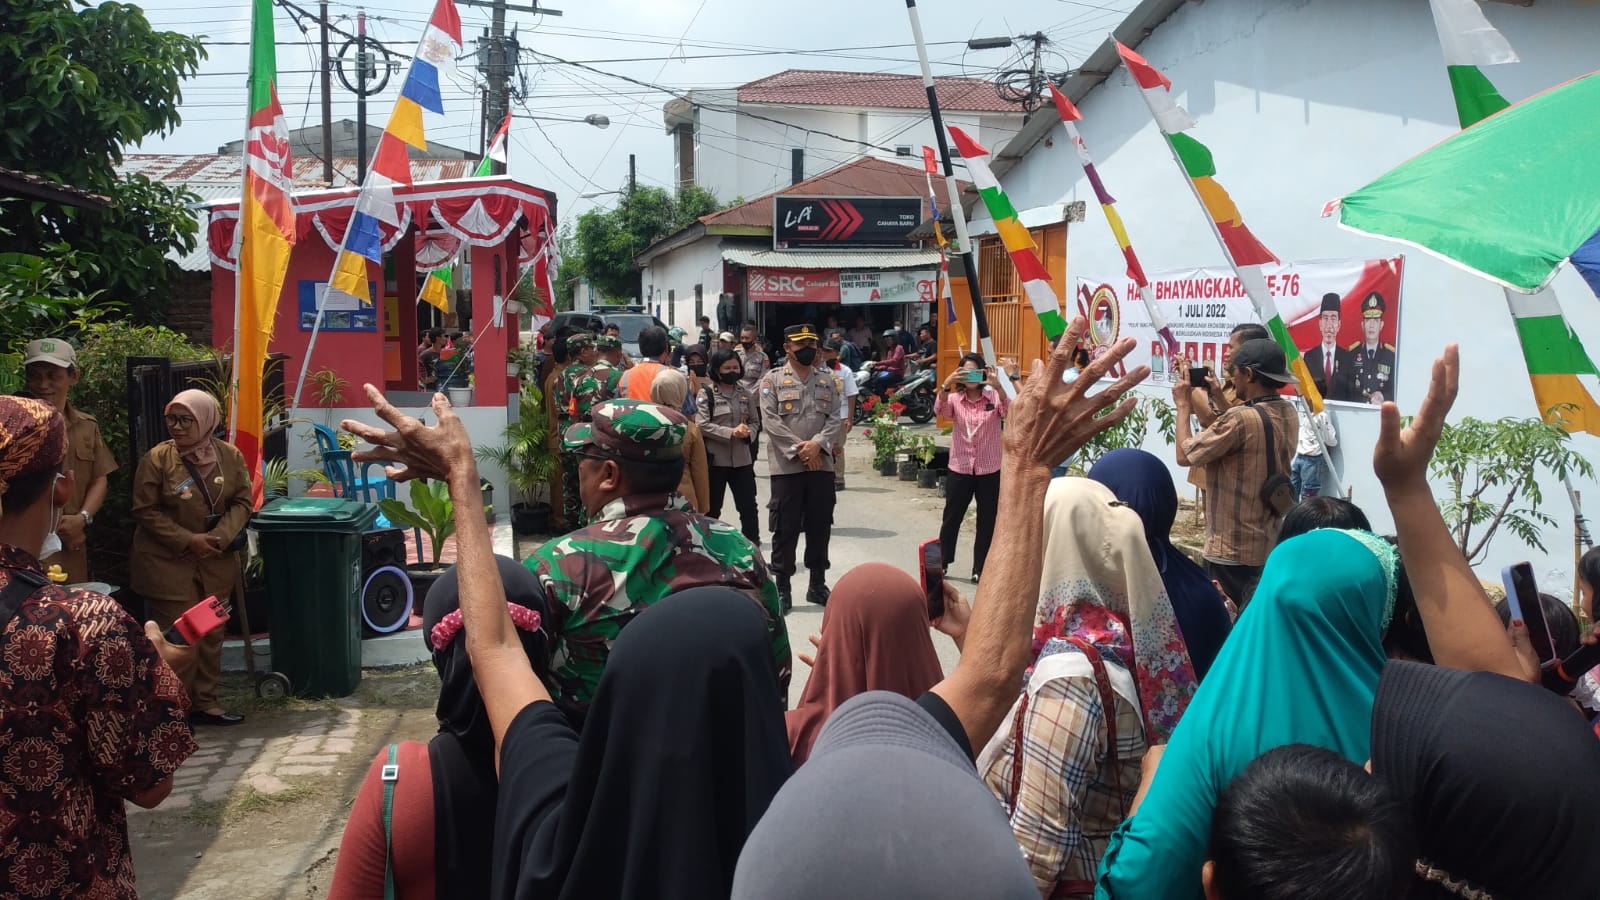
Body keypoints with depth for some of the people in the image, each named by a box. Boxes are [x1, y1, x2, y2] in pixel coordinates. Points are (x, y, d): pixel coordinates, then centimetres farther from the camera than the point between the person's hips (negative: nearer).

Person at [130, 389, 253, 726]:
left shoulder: (230, 456, -2)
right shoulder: (157, 458, -12)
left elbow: (243, 501, 2)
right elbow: (145, 510, -10)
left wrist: (220, 536, -15)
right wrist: (187, 540, -17)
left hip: (215, 562, 4)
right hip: (168, 563, -4)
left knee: (211, 633, 12)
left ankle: (205, 702, 24)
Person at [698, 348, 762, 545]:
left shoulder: (745, 395, 10)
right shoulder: (707, 394, -3)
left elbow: (755, 422, 13)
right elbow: (701, 425, -11)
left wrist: (748, 432, -10)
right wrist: (731, 432, -18)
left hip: (742, 459, 3)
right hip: (715, 460, -3)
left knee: (749, 507, 3)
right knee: (712, 509, 7)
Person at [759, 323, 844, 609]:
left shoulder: (827, 381, 11)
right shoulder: (773, 380, 0)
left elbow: (835, 419, 4)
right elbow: (770, 421, -8)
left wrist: (817, 444, -14)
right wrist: (799, 450, -14)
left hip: (822, 464, 4)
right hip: (786, 465, -3)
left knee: (820, 526, 9)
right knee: (786, 528, 0)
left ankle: (818, 583, 21)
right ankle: (782, 586, 9)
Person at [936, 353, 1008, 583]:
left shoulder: (993, 397, -2)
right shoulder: (954, 399, 1)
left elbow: (1009, 413, -21)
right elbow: (939, 411, -19)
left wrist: (998, 387, -36)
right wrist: (945, 385, -36)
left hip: (990, 471, -1)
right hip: (959, 469, 1)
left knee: (987, 522, 6)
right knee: (951, 519, 11)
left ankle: (980, 569, 18)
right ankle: (941, 563, 27)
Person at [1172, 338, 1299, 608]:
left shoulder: (1242, 417, -23)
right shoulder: (1288, 413, 4)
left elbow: (1184, 455, -13)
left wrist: (1183, 404, -1)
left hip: (1234, 554, -8)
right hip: (1273, 546, 8)